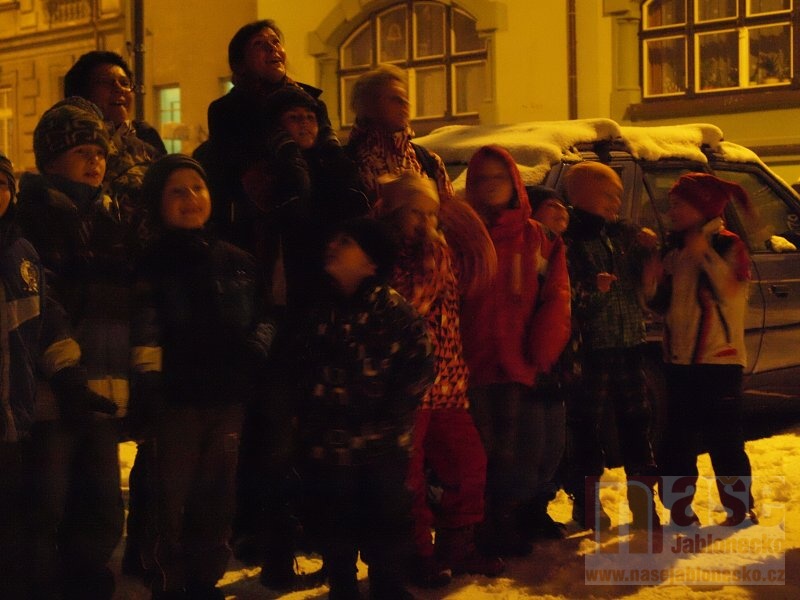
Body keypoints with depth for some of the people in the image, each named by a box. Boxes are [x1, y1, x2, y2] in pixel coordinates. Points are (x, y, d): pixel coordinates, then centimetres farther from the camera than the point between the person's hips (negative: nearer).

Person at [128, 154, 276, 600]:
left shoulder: (237, 262, 11)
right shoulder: (152, 265, -1)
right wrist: (146, 382, -21)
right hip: (175, 399, -4)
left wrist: (259, 341, -2)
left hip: (228, 398, 4)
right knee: (172, 500, -2)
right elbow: (145, 334, -10)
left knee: (217, 498, 11)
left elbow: (263, 316, 19)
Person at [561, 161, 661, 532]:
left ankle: (642, 501, 18)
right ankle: (586, 502, 13)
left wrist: (648, 252, 2)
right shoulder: (570, 241, -7)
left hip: (628, 344, 6)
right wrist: (592, 288, -30)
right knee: (586, 425, 0)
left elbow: (644, 285, 18)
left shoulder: (623, 236, 12)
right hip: (591, 348, -6)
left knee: (635, 423, 9)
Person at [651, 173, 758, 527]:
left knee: (723, 440, 0)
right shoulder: (673, 250, 12)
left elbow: (730, 292, -19)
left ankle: (740, 510, 13)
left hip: (719, 359, -6)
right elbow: (660, 302, 15)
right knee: (678, 440, 9)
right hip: (679, 360, 6)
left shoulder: (728, 246, -5)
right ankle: (679, 509, 19)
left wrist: (704, 255, -25)